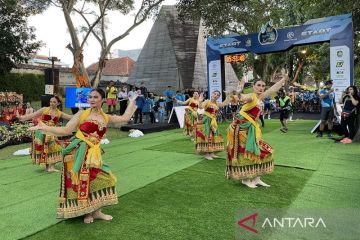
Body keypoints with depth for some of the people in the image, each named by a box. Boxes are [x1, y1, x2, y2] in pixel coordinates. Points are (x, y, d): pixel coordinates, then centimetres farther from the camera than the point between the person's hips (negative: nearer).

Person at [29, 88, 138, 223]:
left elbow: (125, 118, 18)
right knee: (81, 182, 1)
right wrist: (44, 127, -12)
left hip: (93, 154, 5)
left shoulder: (106, 118, 12)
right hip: (79, 152, -4)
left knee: (100, 179, 5)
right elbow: (66, 130, -4)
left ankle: (96, 212, 22)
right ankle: (87, 212, 18)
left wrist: (132, 102, 27)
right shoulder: (82, 114, 1)